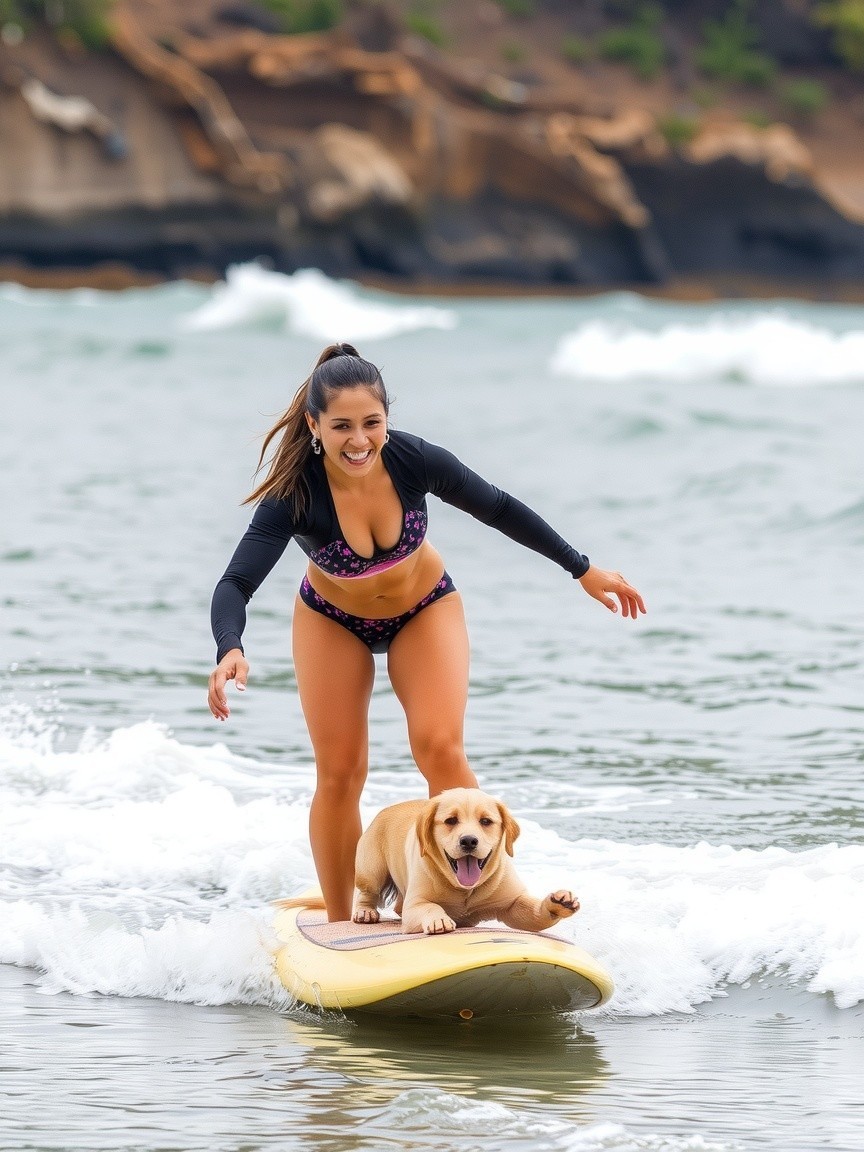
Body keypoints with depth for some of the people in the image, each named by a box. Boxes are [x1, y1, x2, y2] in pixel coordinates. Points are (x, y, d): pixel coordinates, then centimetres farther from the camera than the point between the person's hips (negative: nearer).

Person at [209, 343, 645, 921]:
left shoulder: (414, 460, -29)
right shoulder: (296, 493, -34)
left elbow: (501, 511, -12)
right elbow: (236, 583, -40)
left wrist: (584, 570, -5)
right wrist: (230, 650, -61)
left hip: (424, 610, 1)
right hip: (333, 622, 0)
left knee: (441, 751, -16)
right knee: (339, 774, -3)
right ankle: (340, 928, 11)